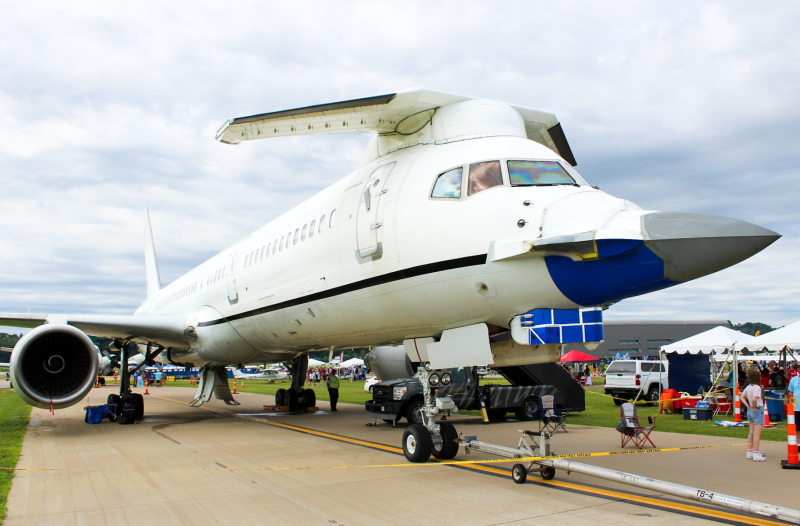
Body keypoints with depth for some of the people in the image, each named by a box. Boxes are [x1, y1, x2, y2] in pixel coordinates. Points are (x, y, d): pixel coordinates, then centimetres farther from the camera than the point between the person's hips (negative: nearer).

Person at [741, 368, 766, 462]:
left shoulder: (748, 387, 7)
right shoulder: (757, 387, -19)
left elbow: (742, 397, 16)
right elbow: (754, 399, -33)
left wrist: (748, 406, 9)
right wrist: (755, 407, -17)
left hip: (750, 411, 9)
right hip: (757, 411, -9)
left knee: (752, 432, 16)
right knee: (757, 434, -4)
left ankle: (750, 451, 22)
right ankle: (756, 454, -2)